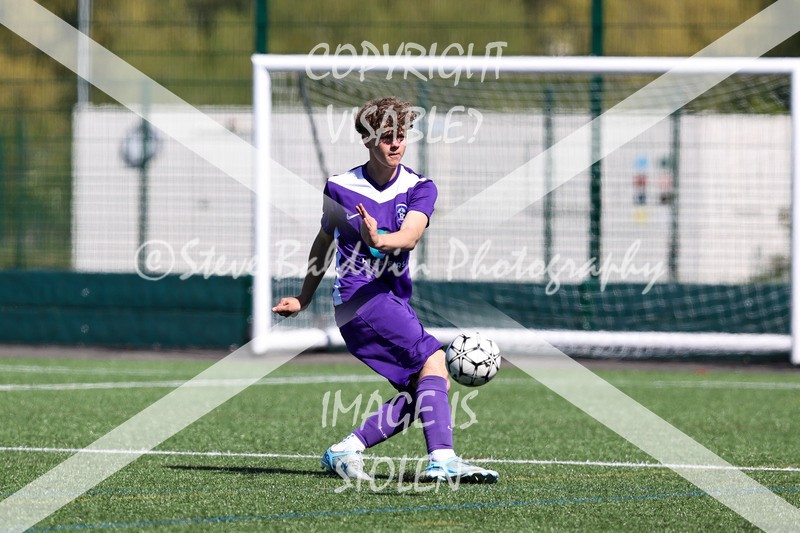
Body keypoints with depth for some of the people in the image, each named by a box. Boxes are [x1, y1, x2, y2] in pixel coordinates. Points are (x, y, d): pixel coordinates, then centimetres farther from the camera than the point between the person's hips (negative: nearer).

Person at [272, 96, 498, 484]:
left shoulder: (420, 188, 5)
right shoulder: (340, 188, 2)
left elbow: (410, 235, -15)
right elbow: (324, 242, 18)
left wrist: (379, 240, -37)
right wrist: (303, 300, 24)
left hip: (395, 299, 5)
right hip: (357, 296, -5)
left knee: (423, 390, -4)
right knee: (433, 361, -23)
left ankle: (345, 451, 4)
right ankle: (442, 459, -35)